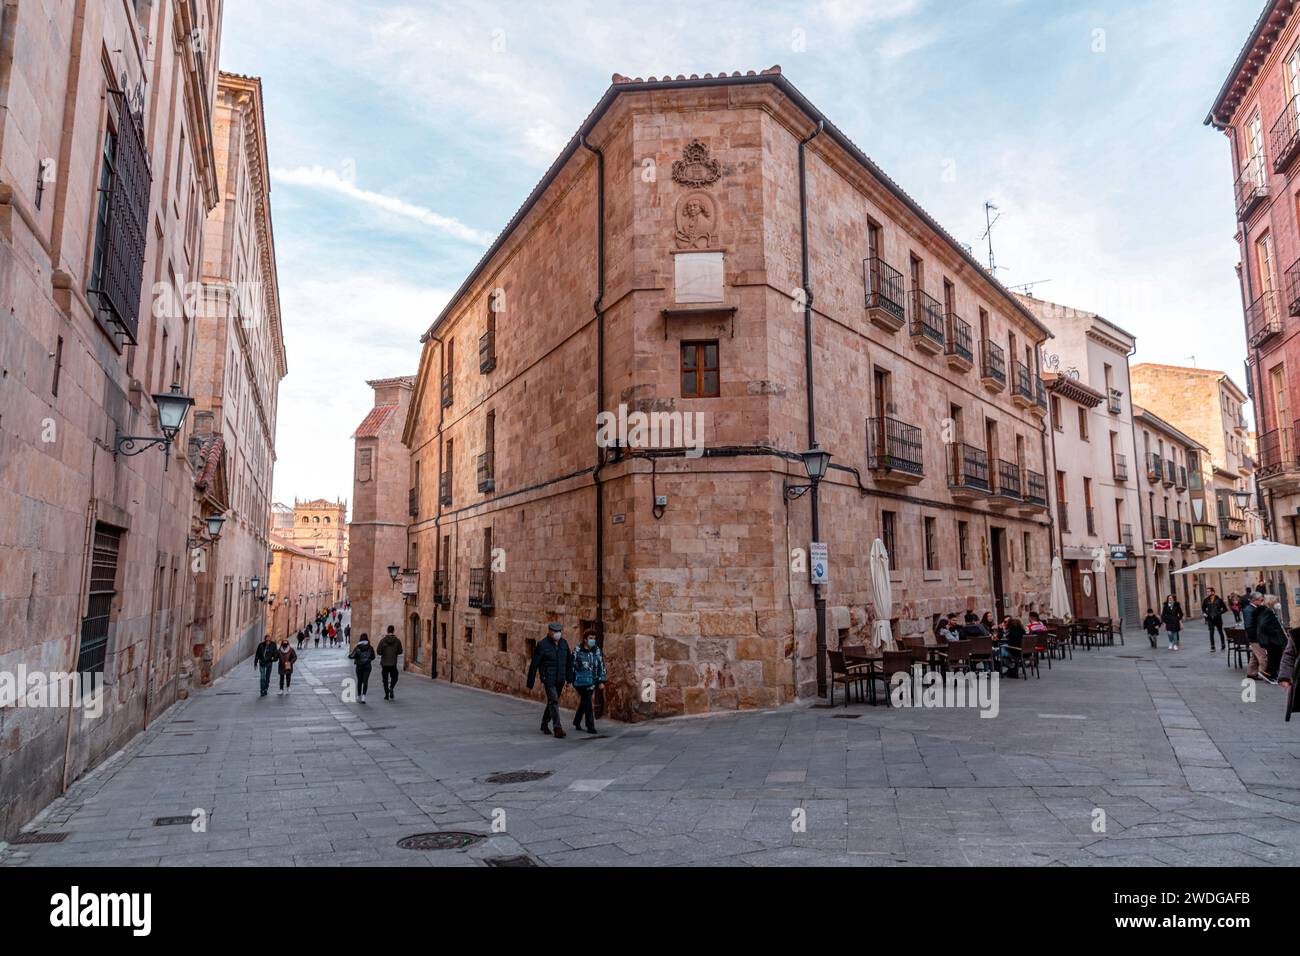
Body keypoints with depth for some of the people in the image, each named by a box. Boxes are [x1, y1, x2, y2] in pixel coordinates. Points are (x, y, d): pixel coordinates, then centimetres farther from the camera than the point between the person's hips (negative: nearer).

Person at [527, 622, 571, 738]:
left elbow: (568, 662, 14)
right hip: (548, 679, -6)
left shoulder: (564, 643, 5)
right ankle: (558, 728, -14)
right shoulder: (542, 645, -10)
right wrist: (530, 683, -5)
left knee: (552, 702, 16)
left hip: (560, 680, 6)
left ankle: (544, 724, 33)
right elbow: (534, 665, -7)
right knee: (554, 702, -13)